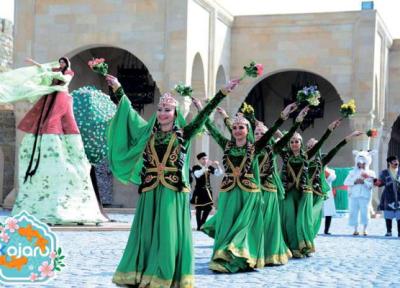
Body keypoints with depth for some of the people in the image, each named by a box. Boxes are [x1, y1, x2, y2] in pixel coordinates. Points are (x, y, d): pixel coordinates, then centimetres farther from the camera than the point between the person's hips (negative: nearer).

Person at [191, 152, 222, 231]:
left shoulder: (209, 168, 5)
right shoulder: (195, 167, -8)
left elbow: (219, 173, 3)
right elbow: (197, 174, -27)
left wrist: (217, 166, -15)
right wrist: (206, 166, -34)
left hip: (208, 190, 5)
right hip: (199, 190, -5)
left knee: (208, 208, 6)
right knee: (199, 209, 4)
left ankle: (203, 224, 22)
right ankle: (199, 226, 12)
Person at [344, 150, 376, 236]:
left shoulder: (370, 173, 7)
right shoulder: (353, 172, 11)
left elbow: (371, 185, -5)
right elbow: (346, 182, 1)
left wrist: (364, 182, -17)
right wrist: (354, 181, -11)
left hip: (365, 196, -2)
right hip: (354, 196, 2)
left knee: (365, 212, -4)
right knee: (354, 212, 0)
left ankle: (365, 230, 3)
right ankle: (356, 230, 7)